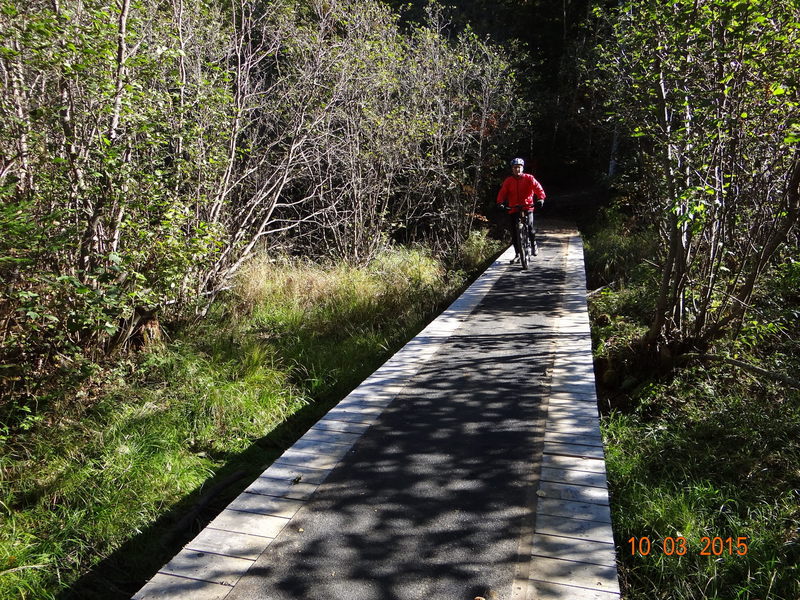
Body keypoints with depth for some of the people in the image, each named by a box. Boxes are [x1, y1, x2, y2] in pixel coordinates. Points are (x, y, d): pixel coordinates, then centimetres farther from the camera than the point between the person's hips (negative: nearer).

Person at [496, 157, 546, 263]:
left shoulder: (529, 178, 1)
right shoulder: (508, 181, 6)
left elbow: (538, 188, -8)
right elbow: (502, 192, -1)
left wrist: (541, 199, -25)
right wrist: (500, 203, -19)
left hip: (527, 207, -2)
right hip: (513, 209, 2)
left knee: (529, 226, -20)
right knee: (514, 232, 1)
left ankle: (533, 245, 10)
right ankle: (518, 254, 14)